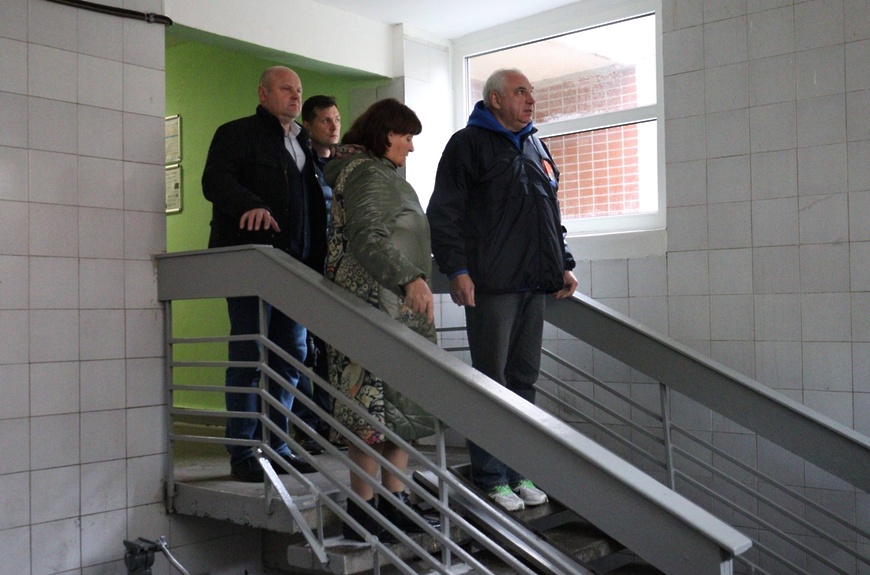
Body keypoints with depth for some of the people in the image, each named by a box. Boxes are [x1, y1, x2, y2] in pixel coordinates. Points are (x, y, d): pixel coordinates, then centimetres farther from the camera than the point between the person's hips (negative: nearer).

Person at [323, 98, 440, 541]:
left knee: (398, 406, 8)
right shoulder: (369, 173, -8)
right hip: (374, 305, -10)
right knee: (376, 406, -10)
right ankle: (362, 511, -4)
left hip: (395, 307, 10)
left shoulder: (384, 175, 25)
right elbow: (367, 240, -21)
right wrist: (410, 279, -32)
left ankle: (394, 503, 12)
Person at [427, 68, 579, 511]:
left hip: (535, 284, 7)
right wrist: (457, 270, -14)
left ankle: (519, 472, 19)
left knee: (524, 380, 10)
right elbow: (443, 212, -7)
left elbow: (552, 212, 26)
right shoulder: (469, 143, -1)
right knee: (491, 382, -1)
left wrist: (564, 264, 18)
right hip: (491, 284, -7)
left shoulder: (535, 147, 21)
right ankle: (490, 478, 8)